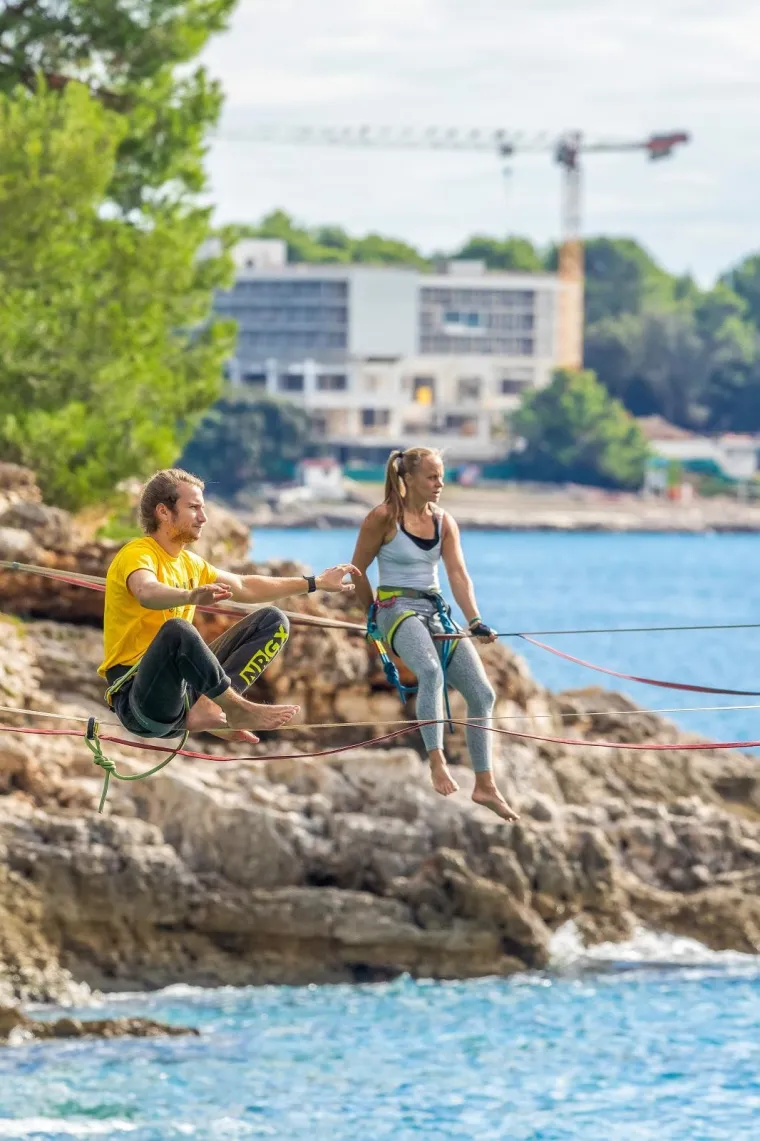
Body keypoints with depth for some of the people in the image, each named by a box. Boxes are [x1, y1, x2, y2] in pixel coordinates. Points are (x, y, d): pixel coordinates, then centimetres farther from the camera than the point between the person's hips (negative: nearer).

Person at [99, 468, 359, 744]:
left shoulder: (189, 562, 16)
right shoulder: (137, 555, -12)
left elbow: (245, 587, 29)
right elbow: (147, 593, -36)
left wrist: (316, 583, 29)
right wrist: (192, 596, -57)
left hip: (185, 691, 9)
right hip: (136, 698, -9)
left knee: (272, 621, 3)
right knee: (176, 629, -39)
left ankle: (209, 707, -19)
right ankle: (239, 709, -22)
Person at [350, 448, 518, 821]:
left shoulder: (444, 522, 7)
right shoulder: (383, 518, -8)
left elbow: (458, 575, -3)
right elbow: (358, 572, 0)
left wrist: (475, 622, -16)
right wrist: (373, 615, 6)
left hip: (436, 612, 6)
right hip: (398, 609, -6)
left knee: (482, 694, -1)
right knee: (431, 671, -37)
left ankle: (485, 786, 8)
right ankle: (437, 762, -38)